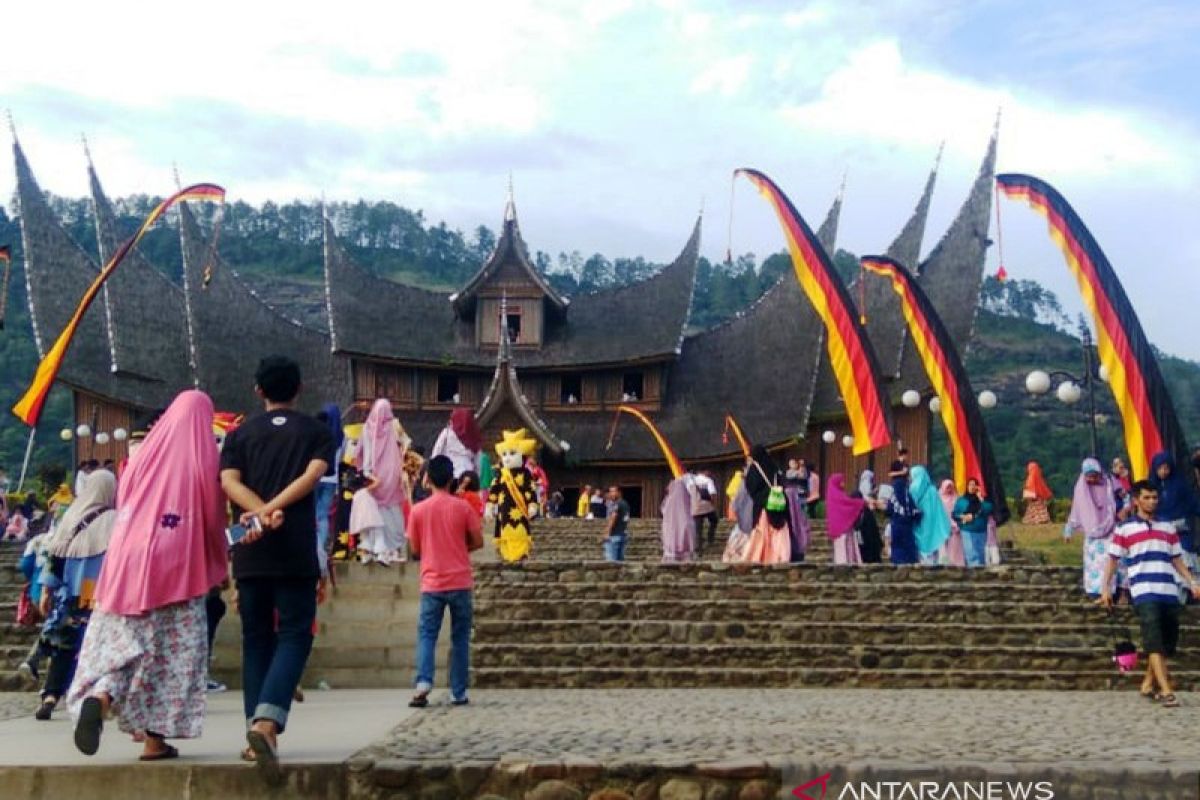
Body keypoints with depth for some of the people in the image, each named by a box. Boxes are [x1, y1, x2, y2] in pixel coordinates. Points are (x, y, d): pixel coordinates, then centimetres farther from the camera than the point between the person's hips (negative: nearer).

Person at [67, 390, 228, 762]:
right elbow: (214, 517, 3)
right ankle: (155, 737, 3)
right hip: (179, 565, -3)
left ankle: (97, 698, -20)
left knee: (123, 639, 8)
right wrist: (216, 566, 15)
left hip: (129, 558, 3)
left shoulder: (147, 451, 9)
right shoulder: (203, 457, 1)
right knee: (172, 649, 5)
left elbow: (122, 501, 15)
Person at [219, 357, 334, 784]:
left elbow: (229, 482, -4)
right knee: (294, 635, 1)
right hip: (296, 551, -2)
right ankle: (266, 721, -20)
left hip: (250, 552, 2)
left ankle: (257, 734, 9)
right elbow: (312, 476, -9)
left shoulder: (240, 434, 12)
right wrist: (271, 511, -14)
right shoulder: (317, 432, 8)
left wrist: (263, 515, -13)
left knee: (257, 639, 11)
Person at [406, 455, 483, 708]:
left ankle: (423, 682, -15)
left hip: (432, 584, 0)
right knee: (460, 638, 8)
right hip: (460, 582, 0)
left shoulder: (418, 510, -2)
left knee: (426, 635, 5)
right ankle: (458, 693, 10)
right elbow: (478, 542, 1)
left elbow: (414, 550, 5)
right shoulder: (462, 507, -3)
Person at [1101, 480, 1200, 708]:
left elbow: (1177, 559, 20)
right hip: (1144, 593, -5)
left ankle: (1148, 685, 23)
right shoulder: (1124, 529, 5)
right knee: (1155, 642, -13)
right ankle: (1166, 692, -17)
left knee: (1168, 642, 8)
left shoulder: (1167, 527, 17)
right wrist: (1105, 588, -2)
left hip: (1169, 592, 5)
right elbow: (1113, 560, 6)